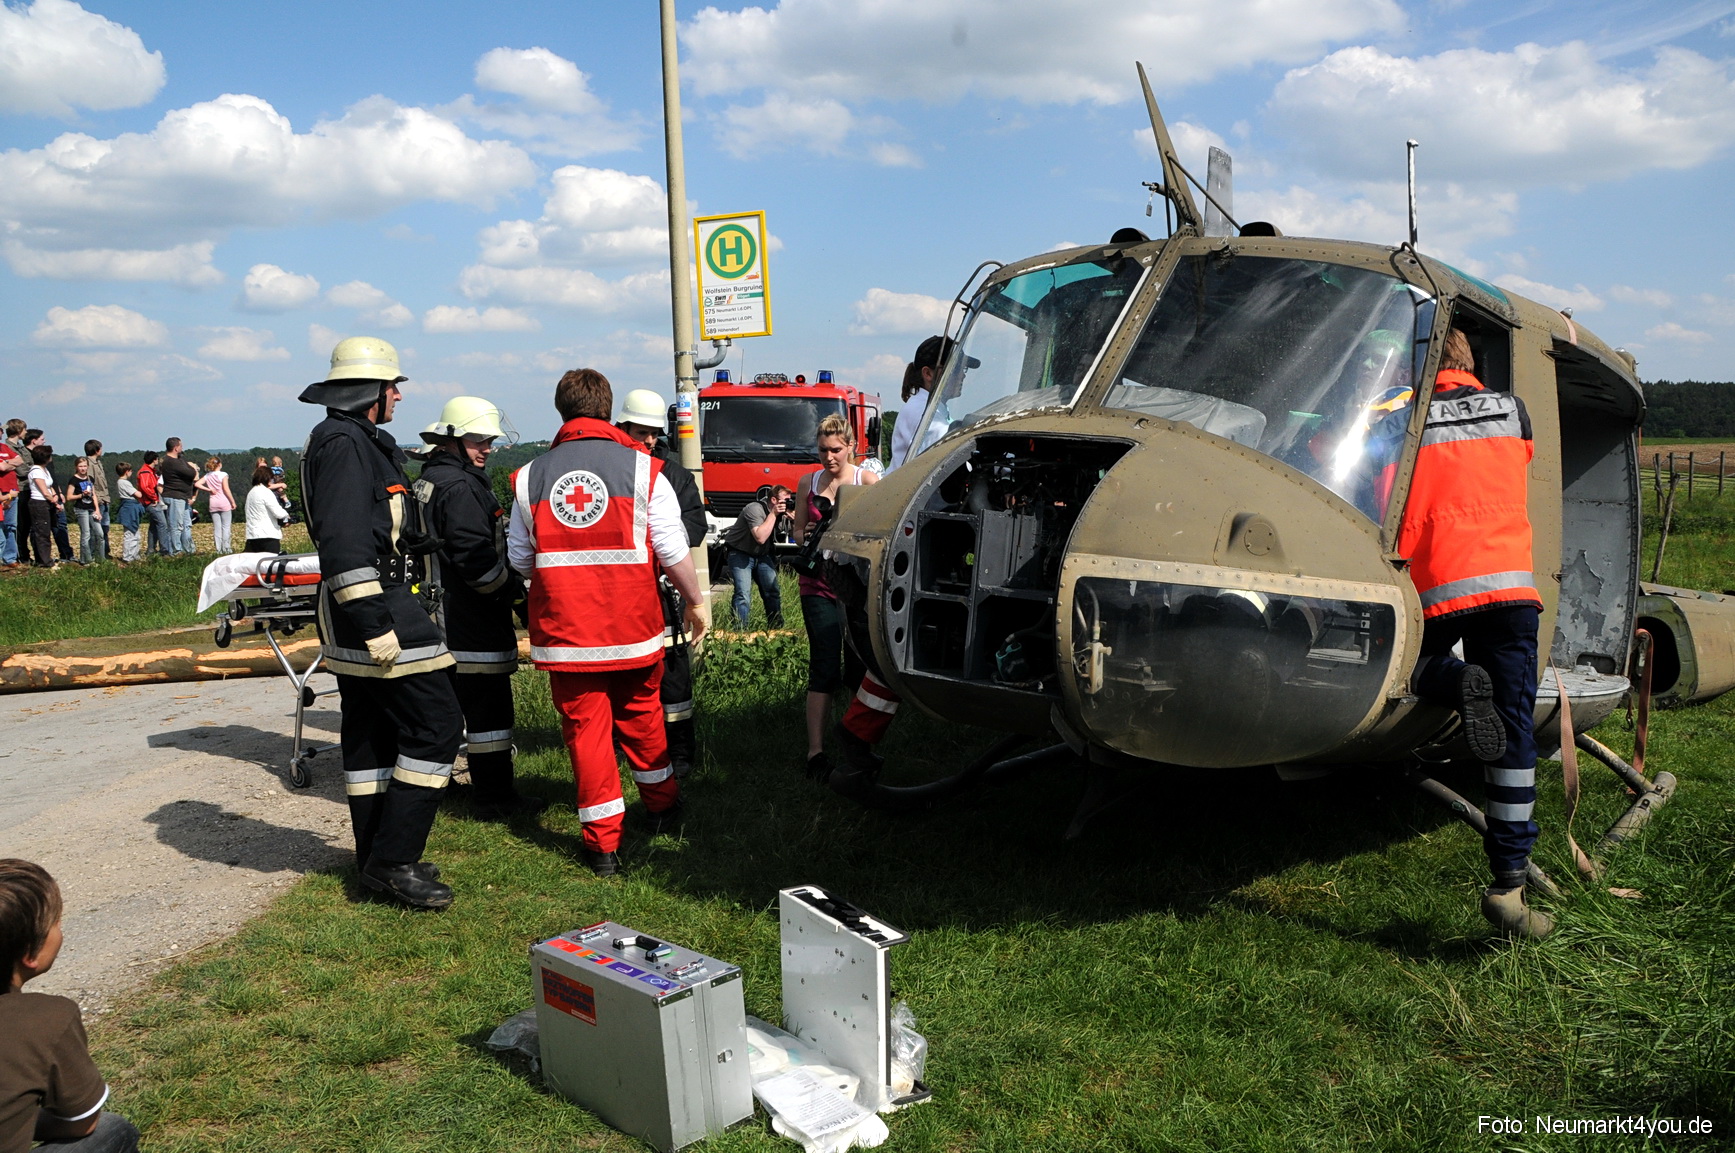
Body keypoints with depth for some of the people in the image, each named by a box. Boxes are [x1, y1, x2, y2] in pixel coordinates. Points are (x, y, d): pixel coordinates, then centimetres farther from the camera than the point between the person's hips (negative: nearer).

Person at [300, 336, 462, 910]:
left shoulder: (358, 441, 20)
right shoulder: (344, 443, -14)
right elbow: (344, 543, -23)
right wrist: (374, 624, -25)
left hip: (364, 609, 11)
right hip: (373, 605, -11)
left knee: (371, 733, 14)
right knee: (436, 724, -10)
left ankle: (379, 858, 23)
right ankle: (393, 860, -6)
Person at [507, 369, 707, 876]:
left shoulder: (530, 477, 2)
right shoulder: (641, 469, -5)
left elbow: (519, 560, 8)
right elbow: (673, 551, -6)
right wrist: (694, 602, 8)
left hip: (563, 629, 0)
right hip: (634, 626, 0)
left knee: (585, 728, 6)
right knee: (641, 716, 19)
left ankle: (603, 841, 8)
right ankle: (661, 804, 36)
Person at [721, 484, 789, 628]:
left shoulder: (782, 513, -2)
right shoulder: (755, 509, -25)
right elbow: (760, 537, -37)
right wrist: (773, 514, -32)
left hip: (763, 555, 7)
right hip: (741, 554, -7)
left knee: (773, 593, 3)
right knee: (743, 594, -19)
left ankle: (776, 630, 14)